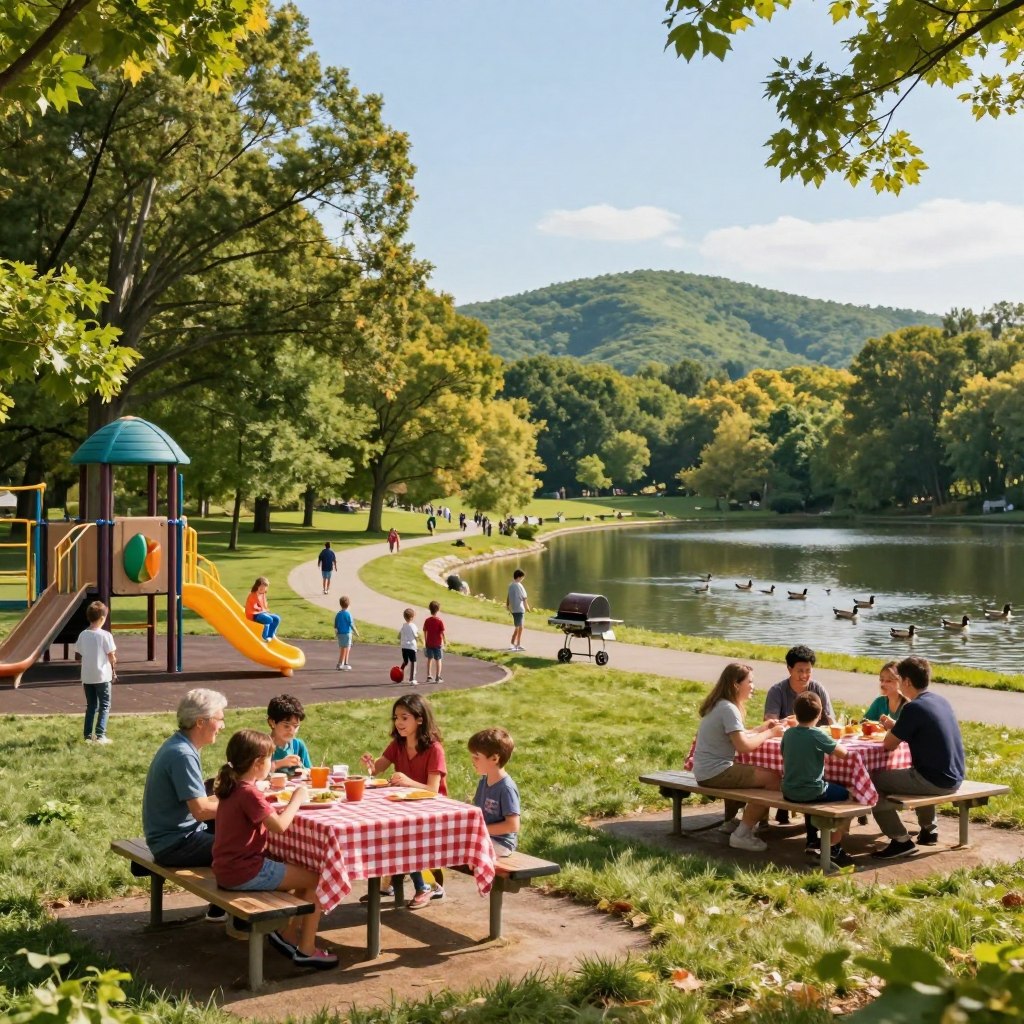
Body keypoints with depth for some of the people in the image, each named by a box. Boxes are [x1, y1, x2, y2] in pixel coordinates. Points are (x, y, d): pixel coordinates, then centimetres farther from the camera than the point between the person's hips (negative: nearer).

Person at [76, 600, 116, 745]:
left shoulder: (83, 635, 1)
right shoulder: (105, 635, -13)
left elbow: (79, 653, 5)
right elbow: (112, 657, -11)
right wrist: (113, 662, 11)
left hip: (87, 676, 5)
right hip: (102, 676, -5)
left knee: (91, 706, 14)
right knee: (104, 706, 5)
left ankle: (88, 735, 13)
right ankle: (100, 735, -2)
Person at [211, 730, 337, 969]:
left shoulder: (230, 788, 10)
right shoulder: (248, 793, -20)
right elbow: (279, 825, -25)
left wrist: (291, 802, 6)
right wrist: (297, 799, -11)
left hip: (227, 869, 10)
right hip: (245, 873, -10)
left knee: (303, 872, 20)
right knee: (317, 879, -3)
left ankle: (288, 934, 21)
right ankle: (306, 950, 0)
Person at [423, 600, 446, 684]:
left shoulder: (427, 621, -2)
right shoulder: (440, 621, -12)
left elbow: (425, 632, 2)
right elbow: (442, 633, -12)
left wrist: (425, 643, 13)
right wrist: (444, 643, -3)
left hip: (429, 643, 3)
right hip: (438, 644, -3)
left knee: (429, 659, 16)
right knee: (438, 660, 5)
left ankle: (429, 676, 18)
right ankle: (438, 677, 2)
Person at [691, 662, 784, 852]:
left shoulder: (719, 705, 12)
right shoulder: (728, 708, -18)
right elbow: (743, 745, -24)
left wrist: (760, 729, 10)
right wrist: (769, 733, -11)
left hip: (707, 771, 11)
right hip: (715, 772, -11)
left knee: (756, 773, 28)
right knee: (774, 778, -15)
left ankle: (731, 821, 32)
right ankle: (742, 834, -10)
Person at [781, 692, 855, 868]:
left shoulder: (788, 733, 0)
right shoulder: (817, 736, -18)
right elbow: (844, 752, -15)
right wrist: (834, 744, 6)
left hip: (788, 792, 7)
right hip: (812, 793, -7)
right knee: (849, 795, 12)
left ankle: (813, 839, 38)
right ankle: (833, 846, 8)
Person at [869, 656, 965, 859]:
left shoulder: (914, 708, -18)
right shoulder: (941, 701, 8)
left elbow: (888, 744, -12)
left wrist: (891, 728, 7)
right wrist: (895, 727, 22)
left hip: (934, 781, -9)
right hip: (954, 779, 9)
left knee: (872, 781, 0)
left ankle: (901, 840, -1)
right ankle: (929, 830, 37)